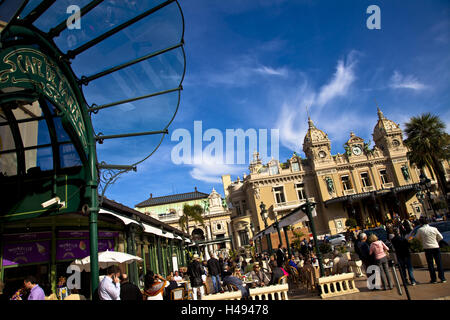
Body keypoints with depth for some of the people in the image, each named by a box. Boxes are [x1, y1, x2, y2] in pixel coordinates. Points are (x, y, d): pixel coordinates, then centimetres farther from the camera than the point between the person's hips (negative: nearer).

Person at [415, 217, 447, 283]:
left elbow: (417, 238, 8)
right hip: (436, 247, 1)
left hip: (427, 248, -1)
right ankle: (442, 278, 14)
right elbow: (440, 237, 5)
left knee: (430, 264, 7)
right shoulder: (434, 229, -4)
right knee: (439, 263, 10)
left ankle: (433, 279, 10)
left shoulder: (420, 230, -7)